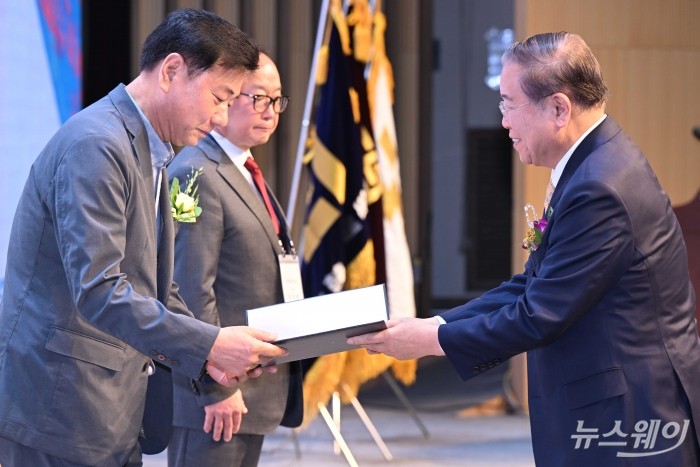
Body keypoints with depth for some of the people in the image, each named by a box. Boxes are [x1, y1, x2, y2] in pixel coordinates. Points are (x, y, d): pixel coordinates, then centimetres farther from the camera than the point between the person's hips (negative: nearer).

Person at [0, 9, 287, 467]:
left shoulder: (151, 158, 17)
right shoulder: (94, 145, -17)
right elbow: (98, 291, -24)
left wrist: (206, 357, 5)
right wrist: (208, 343, -23)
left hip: (111, 408, 10)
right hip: (60, 408, -10)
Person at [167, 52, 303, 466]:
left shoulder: (244, 173, 17)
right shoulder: (195, 175, -14)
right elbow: (193, 292, -19)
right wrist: (218, 387, -21)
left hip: (254, 393, 10)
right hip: (217, 400, -10)